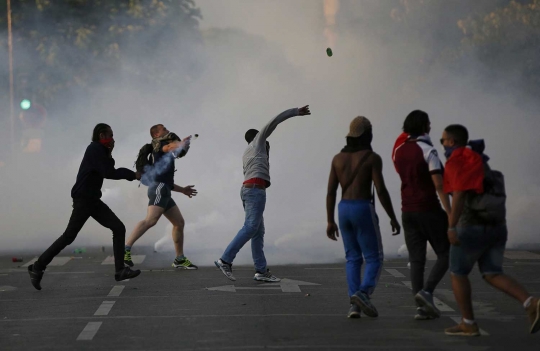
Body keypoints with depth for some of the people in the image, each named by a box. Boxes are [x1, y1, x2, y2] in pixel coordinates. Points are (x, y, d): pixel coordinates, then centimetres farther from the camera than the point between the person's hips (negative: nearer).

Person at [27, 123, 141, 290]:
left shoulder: (99, 150, 15)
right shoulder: (95, 149, -13)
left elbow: (108, 171, 11)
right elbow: (109, 173, -20)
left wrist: (109, 154, 0)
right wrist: (133, 175, -12)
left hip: (92, 200, 9)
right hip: (83, 200, -9)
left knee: (119, 229, 0)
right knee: (69, 236, -7)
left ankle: (120, 270, -2)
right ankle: (38, 267, 2)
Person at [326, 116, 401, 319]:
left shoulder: (338, 158, 9)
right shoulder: (372, 158, -7)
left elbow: (331, 191, 6)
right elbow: (381, 190, -13)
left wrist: (330, 222, 9)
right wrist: (393, 218, -6)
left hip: (344, 210, 5)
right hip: (363, 210, -5)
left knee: (353, 258, 11)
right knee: (374, 258, 1)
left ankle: (355, 304, 0)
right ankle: (363, 293, -23)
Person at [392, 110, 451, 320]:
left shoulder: (399, 151, 8)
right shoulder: (428, 151, -13)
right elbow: (439, 186, -17)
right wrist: (450, 214, -18)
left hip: (408, 211, 6)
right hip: (429, 210, -6)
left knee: (416, 259, 6)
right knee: (446, 254, 4)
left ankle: (421, 307, 0)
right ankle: (427, 291, -14)